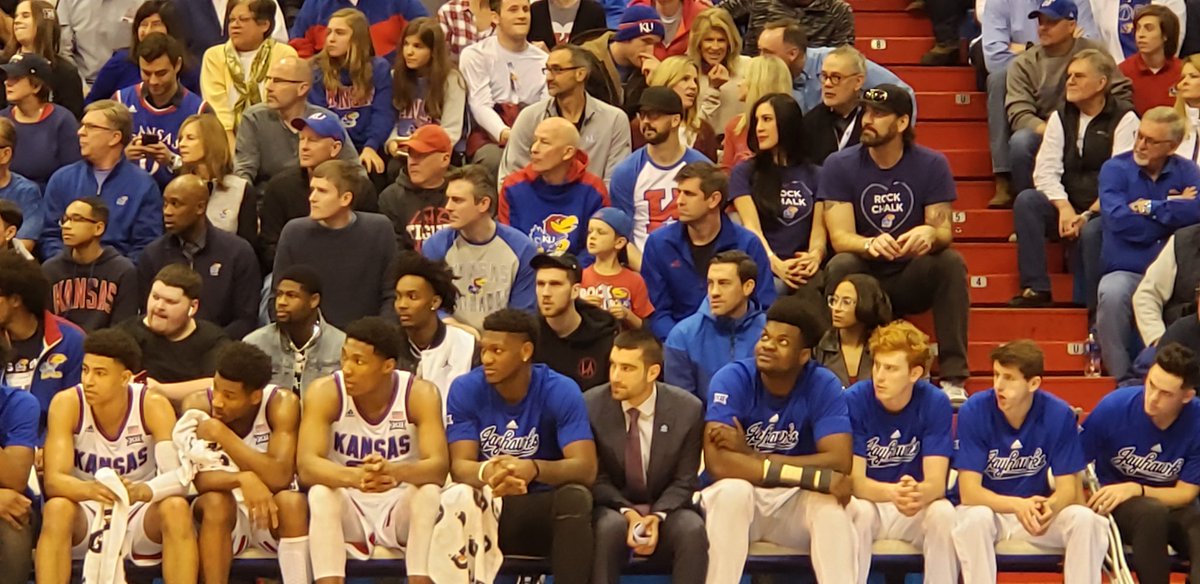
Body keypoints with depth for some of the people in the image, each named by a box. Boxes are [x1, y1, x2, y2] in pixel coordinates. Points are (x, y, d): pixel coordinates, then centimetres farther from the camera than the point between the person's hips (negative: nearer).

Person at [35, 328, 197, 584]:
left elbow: (179, 476, -24)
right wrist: (91, 490, -46)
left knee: (176, 508, -30)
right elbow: (54, 480, -23)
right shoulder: (67, 404, -13)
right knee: (57, 508, -32)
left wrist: (142, 491, -47)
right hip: (88, 517, 0)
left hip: (140, 516, 0)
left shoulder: (153, 406, -13)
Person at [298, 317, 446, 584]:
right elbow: (306, 466, -25)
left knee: (430, 492, -31)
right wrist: (354, 477, -47)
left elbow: (439, 467, -25)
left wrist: (394, 472, -48)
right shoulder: (325, 392, -14)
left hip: (403, 507, 0)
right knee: (321, 494, -31)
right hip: (347, 511, 0)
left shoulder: (421, 394, -14)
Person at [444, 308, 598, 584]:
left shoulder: (561, 391, -10)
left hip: (544, 510, 0)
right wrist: (487, 473, -40)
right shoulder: (465, 389, -6)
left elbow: (586, 468, -20)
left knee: (576, 496, -33)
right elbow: (459, 466, -13)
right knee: (456, 497, -32)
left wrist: (533, 469, -42)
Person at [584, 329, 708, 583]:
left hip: (665, 508, 1)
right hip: (614, 508, -1)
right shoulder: (591, 405, -9)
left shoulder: (688, 409, -8)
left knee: (692, 530, -32)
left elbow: (684, 481, -3)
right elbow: (596, 478, -3)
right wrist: (627, 512, -21)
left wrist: (657, 516, -23)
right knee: (609, 526, -36)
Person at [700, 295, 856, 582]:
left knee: (830, 501, -30)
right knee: (733, 489, -34)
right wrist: (817, 476, -30)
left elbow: (839, 463, -20)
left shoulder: (824, 386, -10)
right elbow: (718, 463, -28)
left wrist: (753, 457, -24)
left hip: (795, 502, 1)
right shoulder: (732, 379, -15)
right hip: (735, 500, -1)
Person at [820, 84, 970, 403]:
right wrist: (870, 244, -40)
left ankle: (953, 379, -28)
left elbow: (944, 230, -11)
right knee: (840, 266, -32)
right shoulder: (839, 166, -7)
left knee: (951, 262, -28)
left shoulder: (931, 165, -5)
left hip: (913, 280, 1)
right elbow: (840, 238, -16)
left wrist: (930, 235, -38)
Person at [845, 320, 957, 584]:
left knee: (943, 512, -29)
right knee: (859, 510, -33)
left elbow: (936, 482, -18)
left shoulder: (936, 404, -13)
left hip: (917, 510, 1)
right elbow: (855, 480, -19)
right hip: (867, 501, -1)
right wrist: (892, 492, -42)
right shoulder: (854, 400, -16)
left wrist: (918, 493, -44)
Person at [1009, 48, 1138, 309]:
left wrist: (1088, 216, -21)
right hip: (1067, 208, 5)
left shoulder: (1124, 119, -5)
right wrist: (1064, 209, -18)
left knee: (1091, 232, -36)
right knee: (1026, 201, -22)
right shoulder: (1061, 118, 11)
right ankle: (1035, 288, -23)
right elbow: (1046, 171, 0)